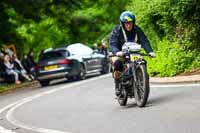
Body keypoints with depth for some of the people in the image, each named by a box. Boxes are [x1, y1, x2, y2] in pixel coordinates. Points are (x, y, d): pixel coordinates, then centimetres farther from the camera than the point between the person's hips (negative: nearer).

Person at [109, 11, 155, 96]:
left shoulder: (137, 30, -1)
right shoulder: (117, 31, -10)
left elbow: (144, 41, -10)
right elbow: (113, 43, -23)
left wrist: (149, 51, -29)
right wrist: (117, 52, -45)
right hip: (120, 54, -3)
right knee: (117, 62, -33)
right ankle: (117, 86, -19)